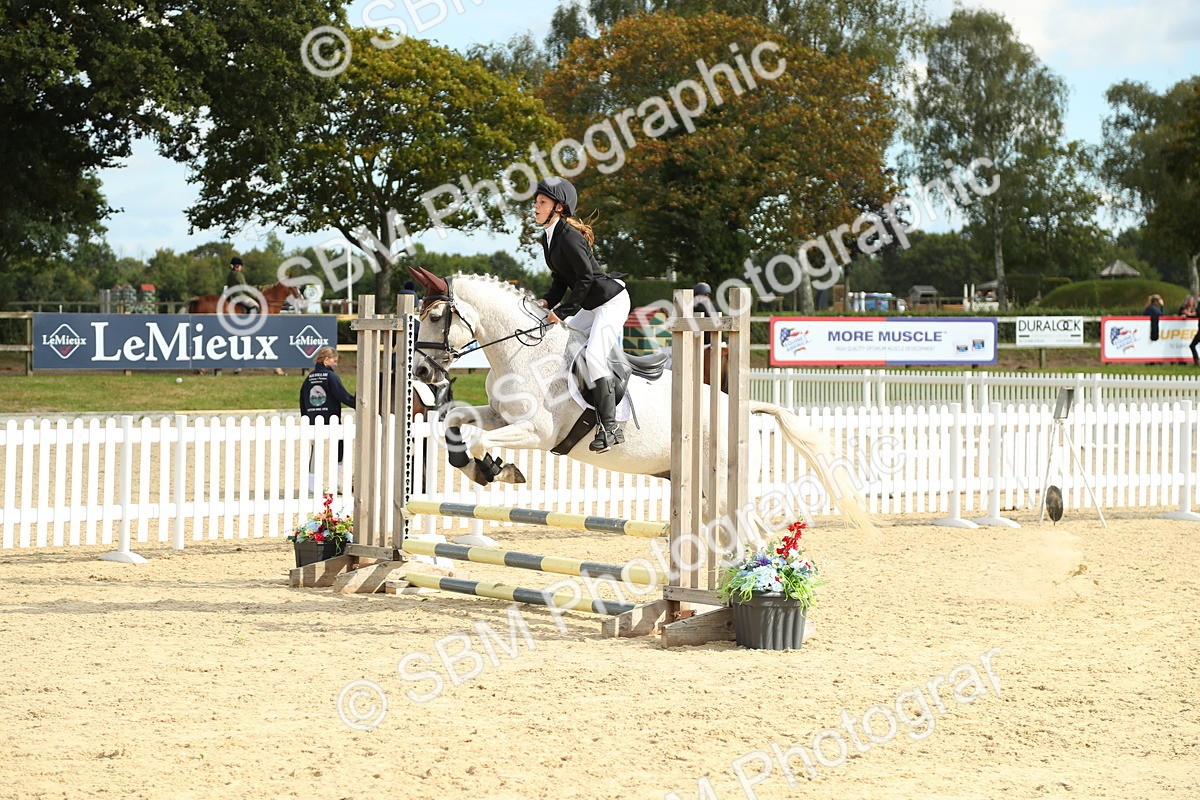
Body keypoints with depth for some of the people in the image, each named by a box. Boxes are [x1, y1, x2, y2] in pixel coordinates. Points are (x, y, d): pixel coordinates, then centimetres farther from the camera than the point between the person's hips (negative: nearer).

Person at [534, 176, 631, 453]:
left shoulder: (568, 236, -20)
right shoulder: (548, 239, 9)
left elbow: (586, 278, -23)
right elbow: (561, 278, 15)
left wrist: (562, 311, -21)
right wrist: (548, 301, -3)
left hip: (612, 300, -11)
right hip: (593, 306, 11)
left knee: (594, 354, -22)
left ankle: (609, 427, -21)